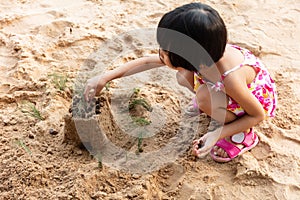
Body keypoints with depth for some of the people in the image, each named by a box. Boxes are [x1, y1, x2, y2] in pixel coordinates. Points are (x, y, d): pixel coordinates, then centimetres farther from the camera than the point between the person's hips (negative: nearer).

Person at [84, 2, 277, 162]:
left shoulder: (231, 79, -41)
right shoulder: (202, 56, -23)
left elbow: (259, 115, -24)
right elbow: (147, 62, -12)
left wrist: (217, 134, -30)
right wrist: (105, 77, -14)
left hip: (261, 96, -5)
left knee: (206, 97, -31)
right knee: (184, 76, -13)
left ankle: (244, 136, -7)